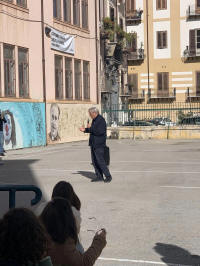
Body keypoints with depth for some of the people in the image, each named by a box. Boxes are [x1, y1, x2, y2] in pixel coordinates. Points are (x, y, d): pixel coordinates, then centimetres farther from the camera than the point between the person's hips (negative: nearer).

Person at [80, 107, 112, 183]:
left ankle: (108, 176, -1)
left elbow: (100, 132, -26)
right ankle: (99, 177, 14)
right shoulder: (94, 120, 14)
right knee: (94, 161, 9)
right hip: (93, 144, 10)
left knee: (100, 161, -10)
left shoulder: (101, 120, -16)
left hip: (99, 144, -10)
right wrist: (85, 130, 17)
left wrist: (90, 127, -18)